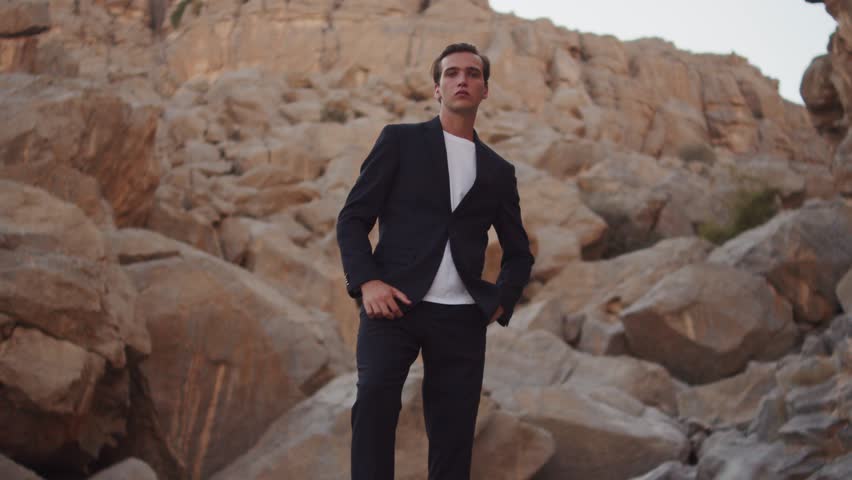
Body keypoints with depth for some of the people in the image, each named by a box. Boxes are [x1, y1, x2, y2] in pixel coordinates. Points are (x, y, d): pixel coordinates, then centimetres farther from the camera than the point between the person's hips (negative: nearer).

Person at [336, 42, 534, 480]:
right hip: (396, 303, -3)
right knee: (375, 393, -24)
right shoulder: (400, 141, 9)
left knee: (453, 436, 1)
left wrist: (501, 302, 7)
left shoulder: (498, 171, 17)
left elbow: (518, 253, 26)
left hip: (461, 317, 3)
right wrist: (367, 282, -12)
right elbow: (353, 218, 4)